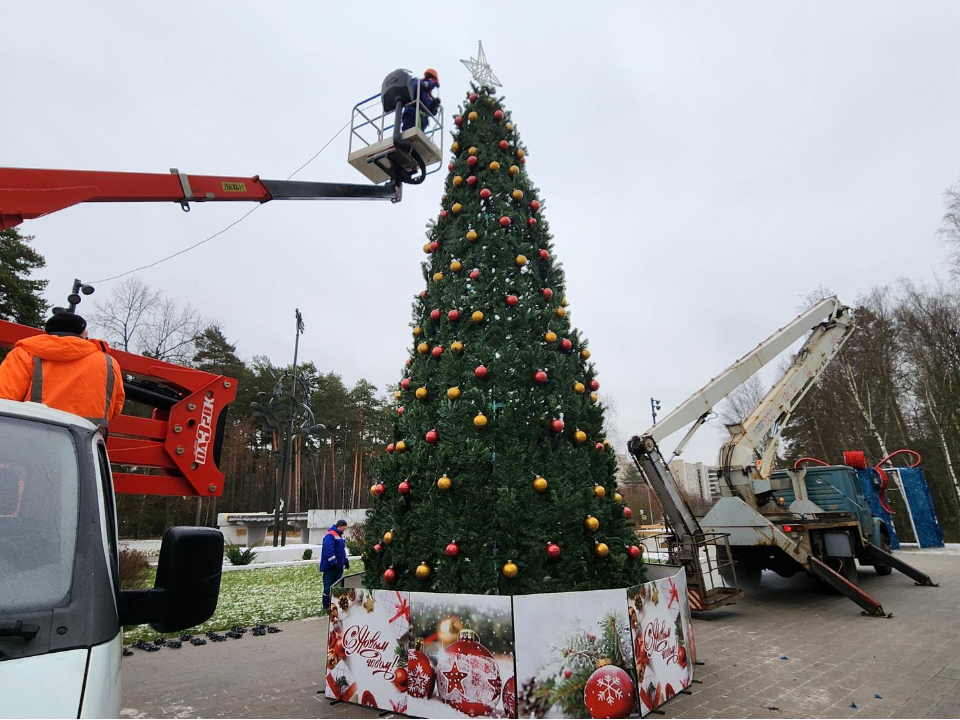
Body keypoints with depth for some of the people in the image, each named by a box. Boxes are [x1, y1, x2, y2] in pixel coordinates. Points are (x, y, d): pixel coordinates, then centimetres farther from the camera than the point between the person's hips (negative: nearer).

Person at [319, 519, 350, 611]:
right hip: (330, 566, -9)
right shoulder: (330, 535, -17)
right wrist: (334, 563, -25)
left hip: (338, 566, 9)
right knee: (329, 586, -2)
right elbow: (328, 550, -25)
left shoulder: (340, 535, 14)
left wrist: (346, 561, 17)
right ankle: (326, 606, 8)